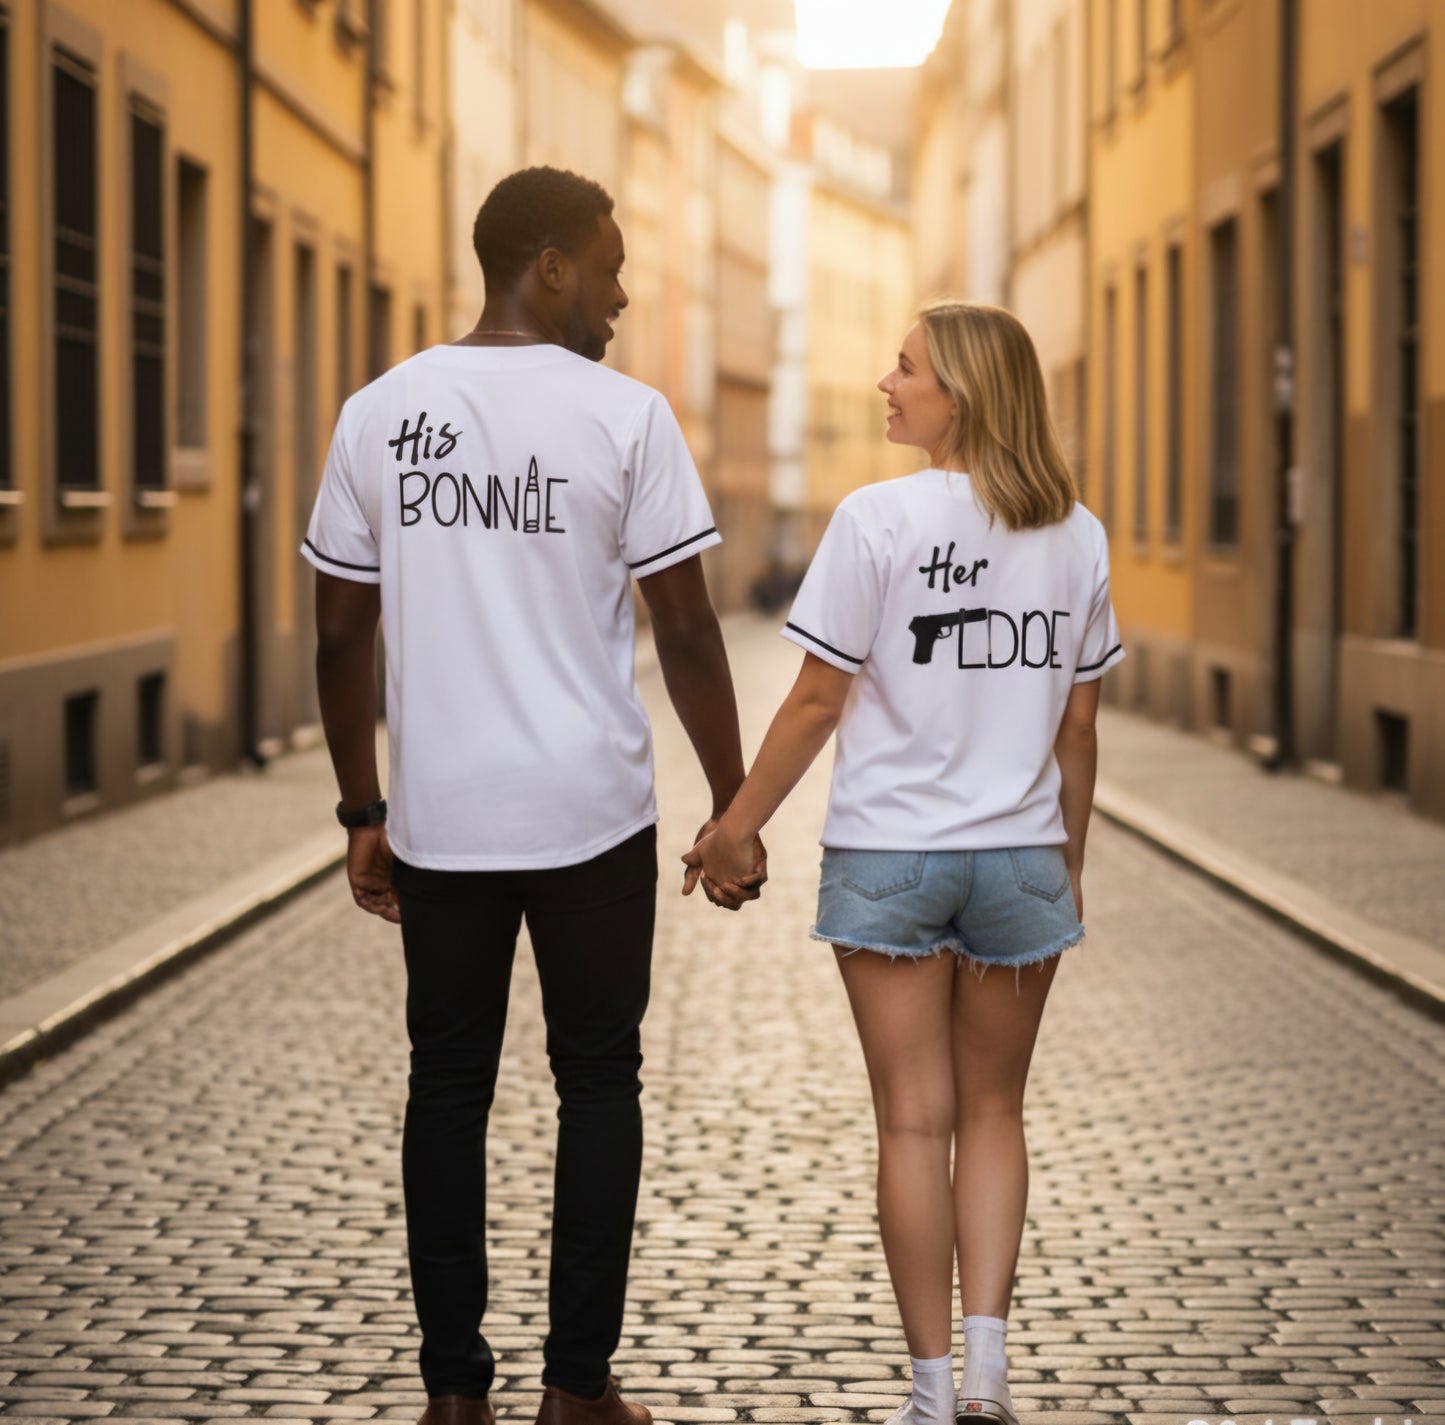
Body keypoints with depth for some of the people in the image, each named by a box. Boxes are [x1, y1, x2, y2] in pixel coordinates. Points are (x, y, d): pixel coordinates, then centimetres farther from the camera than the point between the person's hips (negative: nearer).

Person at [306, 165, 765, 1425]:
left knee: (448, 1086, 11)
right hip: (590, 815, -3)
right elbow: (686, 635, -6)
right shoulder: (624, 415, -7)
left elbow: (342, 636, 6)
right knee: (598, 1083, 10)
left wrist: (363, 815, 14)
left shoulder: (379, 414, 3)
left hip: (437, 818, 3)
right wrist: (734, 810, 3)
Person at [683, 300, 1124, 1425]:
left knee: (915, 1121, 4)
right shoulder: (1076, 536, 2)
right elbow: (1078, 722, 7)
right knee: (993, 1111, 14)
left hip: (887, 855, -3)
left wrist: (739, 826, 3)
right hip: (1020, 857, 3)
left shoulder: (878, 520, -11)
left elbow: (818, 702, -9)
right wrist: (1068, 866, 17)